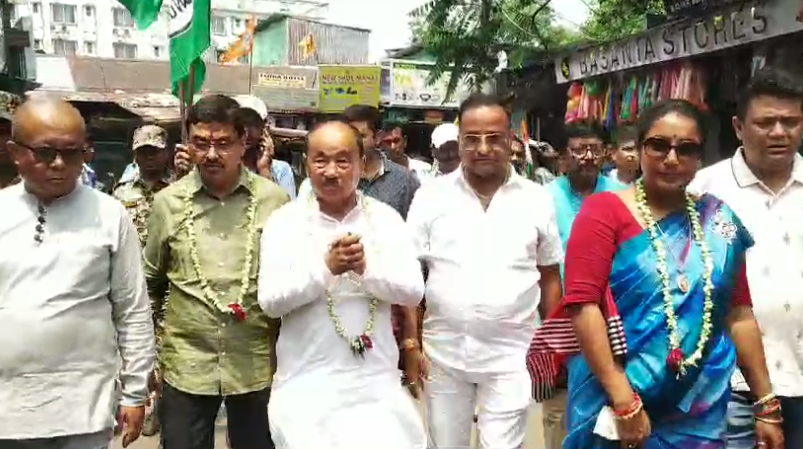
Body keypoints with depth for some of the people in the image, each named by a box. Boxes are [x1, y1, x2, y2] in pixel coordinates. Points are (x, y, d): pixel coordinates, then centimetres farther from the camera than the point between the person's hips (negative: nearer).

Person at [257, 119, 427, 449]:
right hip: (307, 383, -1)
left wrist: (367, 268, -22)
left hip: (377, 380, 1)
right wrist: (326, 268, -23)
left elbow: (414, 292, -5)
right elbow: (270, 301, -10)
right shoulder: (283, 221, -3)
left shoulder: (386, 218, 1)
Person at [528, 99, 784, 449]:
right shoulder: (605, 210, -8)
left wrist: (766, 405, 8)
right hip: (614, 404, -3)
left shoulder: (718, 220, 4)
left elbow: (739, 314, 8)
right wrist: (625, 402, -19)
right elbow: (582, 304, -16)